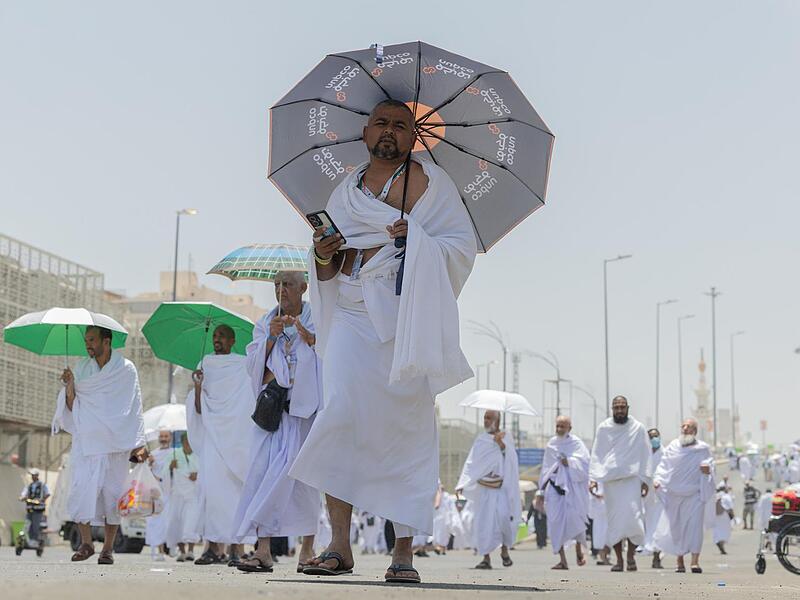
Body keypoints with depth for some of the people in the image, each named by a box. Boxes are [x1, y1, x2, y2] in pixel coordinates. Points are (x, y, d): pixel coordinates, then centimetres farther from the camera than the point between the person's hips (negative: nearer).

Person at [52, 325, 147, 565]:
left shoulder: (126, 370, 2)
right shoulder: (80, 368, 9)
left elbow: (135, 409, 3)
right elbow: (71, 408, 10)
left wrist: (138, 443, -3)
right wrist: (70, 387, -9)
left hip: (114, 442, -2)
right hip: (85, 441, 2)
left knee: (112, 492, -2)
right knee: (81, 487, -10)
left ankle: (108, 548, 4)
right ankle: (86, 543, -1)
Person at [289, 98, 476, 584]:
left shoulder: (428, 181, 8)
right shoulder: (345, 192, 20)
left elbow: (463, 244, 1)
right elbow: (326, 273, 22)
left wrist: (416, 238, -14)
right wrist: (323, 256, 0)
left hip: (405, 318, -3)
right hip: (353, 316, 3)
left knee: (407, 425, -6)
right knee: (341, 415, -11)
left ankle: (405, 552, -1)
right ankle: (340, 546, -5)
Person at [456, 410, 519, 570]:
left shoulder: (507, 438, 5)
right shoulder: (481, 440, 9)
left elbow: (511, 457, -12)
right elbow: (471, 463, 4)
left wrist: (500, 443, -29)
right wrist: (462, 484, -7)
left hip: (502, 487, -2)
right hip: (484, 488, 2)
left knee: (504, 516, -15)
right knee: (483, 521, -6)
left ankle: (505, 549, 10)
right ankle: (486, 558, 0)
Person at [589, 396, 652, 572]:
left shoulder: (638, 428, 5)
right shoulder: (603, 428, 8)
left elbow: (645, 455, 6)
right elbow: (596, 455, 8)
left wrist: (645, 479, -2)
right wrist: (593, 477, -3)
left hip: (632, 478, -1)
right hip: (610, 480, 1)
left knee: (631, 515, -15)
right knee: (614, 519, -1)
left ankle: (631, 555, 0)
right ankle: (619, 560, 6)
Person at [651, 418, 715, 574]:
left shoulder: (703, 449, 2)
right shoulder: (673, 447, 5)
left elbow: (709, 466, -2)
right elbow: (663, 465, 7)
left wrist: (707, 471, -26)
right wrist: (657, 479, -9)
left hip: (694, 494, -2)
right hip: (674, 494, 2)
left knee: (695, 524, -14)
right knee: (676, 527, 4)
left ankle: (695, 561, -20)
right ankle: (680, 562, 16)